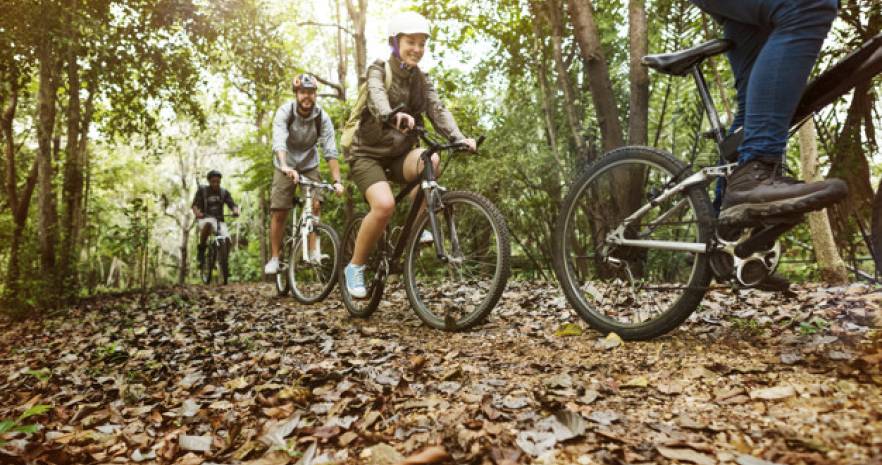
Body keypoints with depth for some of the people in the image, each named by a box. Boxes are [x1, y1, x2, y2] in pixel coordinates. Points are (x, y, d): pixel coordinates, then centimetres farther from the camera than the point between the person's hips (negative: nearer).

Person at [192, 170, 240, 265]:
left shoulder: (224, 192, 5)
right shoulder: (202, 190, 0)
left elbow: (232, 204, -5)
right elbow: (195, 205, -10)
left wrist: (235, 211, -30)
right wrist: (197, 213, -33)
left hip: (219, 220, 2)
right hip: (206, 219, -2)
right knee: (208, 224, -40)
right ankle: (201, 248, -20)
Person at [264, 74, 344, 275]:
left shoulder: (322, 117, -18)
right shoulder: (285, 112, -22)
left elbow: (330, 151, -24)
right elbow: (279, 141, -37)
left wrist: (337, 181, -34)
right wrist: (285, 166, -56)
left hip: (310, 166, 1)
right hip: (285, 167, -1)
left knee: (315, 205, -18)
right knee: (279, 213, -5)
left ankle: (314, 252, -10)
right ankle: (275, 258, 7)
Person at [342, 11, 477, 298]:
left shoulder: (421, 81, 7)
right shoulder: (378, 71, -7)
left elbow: (438, 110, -9)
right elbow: (377, 97, -30)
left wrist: (458, 138, -28)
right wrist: (393, 116, -54)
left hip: (399, 154, 4)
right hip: (368, 153, -4)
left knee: (430, 160, -30)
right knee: (384, 205, -29)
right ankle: (355, 267, -8)